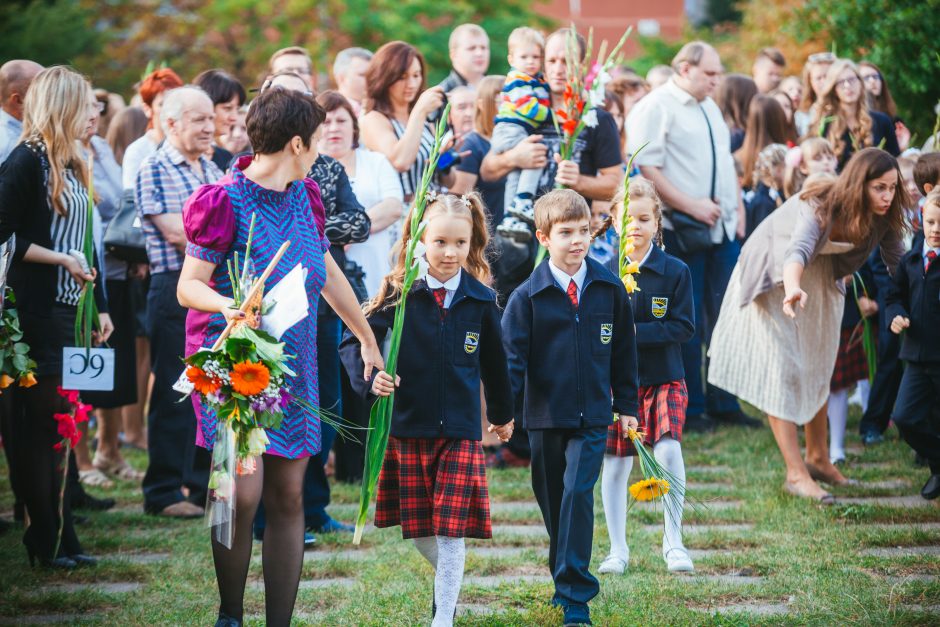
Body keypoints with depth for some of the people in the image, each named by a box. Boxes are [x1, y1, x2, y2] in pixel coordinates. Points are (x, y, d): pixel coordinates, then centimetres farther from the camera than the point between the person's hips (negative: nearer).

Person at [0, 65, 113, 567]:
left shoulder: (73, 167, 16)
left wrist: (100, 306, 17)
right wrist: (60, 260, -15)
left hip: (66, 311, 8)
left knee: (58, 424, 10)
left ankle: (62, 538, 13)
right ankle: (44, 542, 1)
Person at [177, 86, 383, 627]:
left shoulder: (303, 196, 10)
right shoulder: (224, 202, -11)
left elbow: (328, 273, 23)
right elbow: (189, 286, -11)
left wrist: (368, 338, 30)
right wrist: (227, 306, -32)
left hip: (293, 368, 7)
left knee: (288, 497, 3)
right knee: (244, 493, -15)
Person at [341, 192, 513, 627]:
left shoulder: (480, 300, 0)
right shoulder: (400, 294, -7)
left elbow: (493, 360, 14)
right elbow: (354, 341, -8)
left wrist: (501, 413, 25)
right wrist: (369, 378, -27)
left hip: (461, 430, 0)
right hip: (408, 427, 0)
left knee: (450, 530, -6)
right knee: (418, 530, 10)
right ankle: (449, 578, 38)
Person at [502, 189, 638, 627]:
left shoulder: (609, 289, 1)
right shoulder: (527, 296, -5)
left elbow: (624, 350, 11)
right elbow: (512, 356, -7)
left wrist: (627, 404, 13)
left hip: (592, 415, 0)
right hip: (544, 414, 0)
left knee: (578, 495, -12)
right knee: (552, 499, 11)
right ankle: (567, 577, 30)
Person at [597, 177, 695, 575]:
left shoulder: (675, 271, -4)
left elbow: (683, 326, -9)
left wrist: (635, 332, -19)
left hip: (664, 379, -2)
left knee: (668, 450, -19)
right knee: (616, 463, 5)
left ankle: (673, 542, -4)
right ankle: (618, 550, 19)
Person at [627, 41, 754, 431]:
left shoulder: (710, 108, 19)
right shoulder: (655, 108, -9)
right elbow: (646, 169, -17)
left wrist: (738, 208, 15)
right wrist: (692, 206, -19)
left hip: (722, 228, 8)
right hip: (682, 233, -8)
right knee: (687, 322, -2)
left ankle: (723, 403, 16)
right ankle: (690, 409, 6)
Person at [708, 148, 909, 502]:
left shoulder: (884, 215, -19)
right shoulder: (821, 207, -38)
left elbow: (897, 262, -9)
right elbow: (798, 249, -56)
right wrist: (792, 289, -76)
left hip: (820, 279, 7)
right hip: (774, 277, -7)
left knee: (818, 367, 17)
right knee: (781, 370, -10)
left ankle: (818, 458, 31)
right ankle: (795, 473, -10)